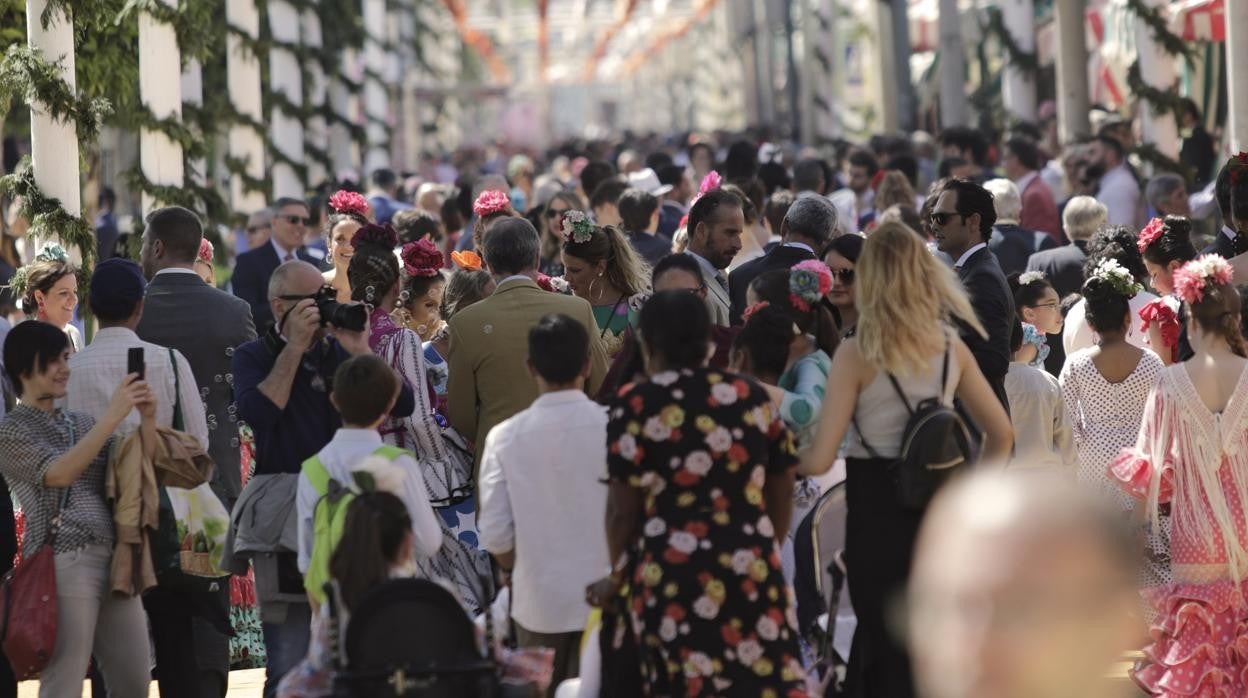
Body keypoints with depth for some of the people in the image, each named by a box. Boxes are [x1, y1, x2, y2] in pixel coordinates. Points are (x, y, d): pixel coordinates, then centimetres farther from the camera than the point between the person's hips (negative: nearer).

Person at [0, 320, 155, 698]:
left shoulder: (79, 423, 18)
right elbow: (58, 474, -17)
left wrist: (147, 421, -4)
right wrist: (113, 416, -20)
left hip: (115, 562, 7)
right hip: (63, 566, -7)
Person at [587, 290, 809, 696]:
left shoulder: (637, 406, -4)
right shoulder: (753, 398, 8)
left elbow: (623, 510, -3)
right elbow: (781, 496, 14)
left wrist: (618, 576, 13)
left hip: (672, 575, -3)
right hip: (751, 569, 3)